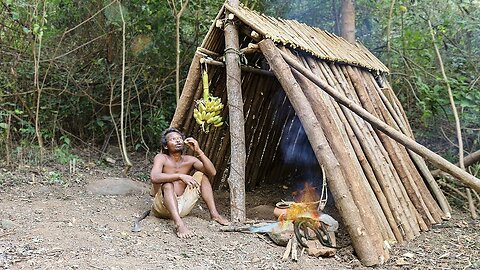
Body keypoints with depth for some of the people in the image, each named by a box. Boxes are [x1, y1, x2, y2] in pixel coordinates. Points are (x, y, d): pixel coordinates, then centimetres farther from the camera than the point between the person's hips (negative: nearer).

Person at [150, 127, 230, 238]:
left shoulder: (189, 160, 4)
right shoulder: (161, 158, -7)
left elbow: (212, 172, -10)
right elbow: (154, 177, -28)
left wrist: (198, 151, -18)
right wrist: (180, 176, -38)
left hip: (181, 206, 5)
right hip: (162, 207, -4)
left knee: (200, 175, -1)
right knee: (167, 185, -32)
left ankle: (214, 214, -7)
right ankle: (179, 224, -49)